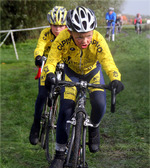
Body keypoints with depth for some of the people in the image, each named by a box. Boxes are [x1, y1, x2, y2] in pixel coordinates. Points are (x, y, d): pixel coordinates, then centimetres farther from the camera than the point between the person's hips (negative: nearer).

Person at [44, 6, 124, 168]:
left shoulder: (98, 40, -36)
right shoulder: (62, 39, -35)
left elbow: (109, 63, -44)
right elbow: (51, 61, -33)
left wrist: (115, 80, -64)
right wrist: (50, 74, -56)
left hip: (92, 71, 0)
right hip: (71, 72, 0)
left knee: (100, 104, -22)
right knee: (65, 109, -13)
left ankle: (94, 127, 14)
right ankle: (59, 155, 1)